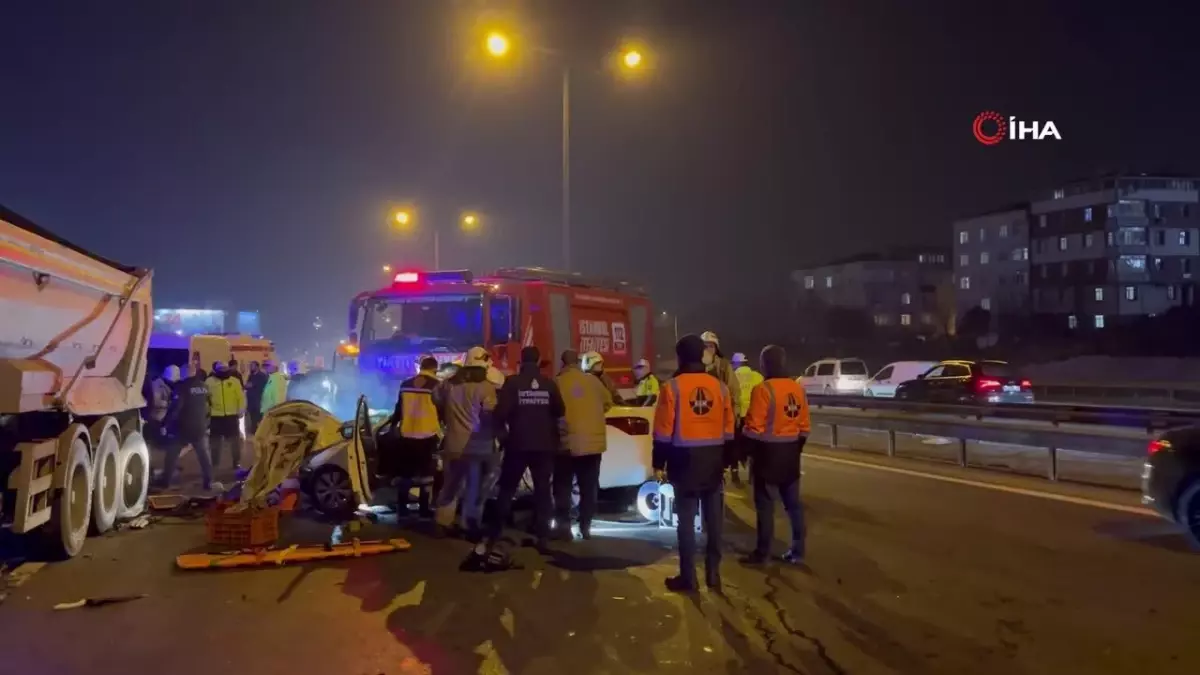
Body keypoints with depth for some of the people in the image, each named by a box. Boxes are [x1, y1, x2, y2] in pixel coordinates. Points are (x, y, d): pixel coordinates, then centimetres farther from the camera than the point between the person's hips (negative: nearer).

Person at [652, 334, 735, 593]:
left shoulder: (672, 387, -9)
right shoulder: (720, 386, 3)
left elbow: (664, 430, -9)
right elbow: (728, 430, 8)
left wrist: (659, 464, -2)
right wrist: (727, 460, 16)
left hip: (685, 460, -4)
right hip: (713, 460, 4)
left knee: (686, 520, 2)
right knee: (713, 519, 11)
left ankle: (688, 577, 6)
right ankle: (713, 573, 17)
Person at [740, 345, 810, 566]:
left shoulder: (763, 389, -16)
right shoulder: (798, 389, 5)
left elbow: (754, 427, -17)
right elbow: (804, 426, 11)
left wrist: (750, 451, -6)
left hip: (767, 451, -6)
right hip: (791, 451, 7)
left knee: (765, 505, 1)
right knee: (793, 503, 12)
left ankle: (762, 553, 7)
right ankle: (797, 551, 17)